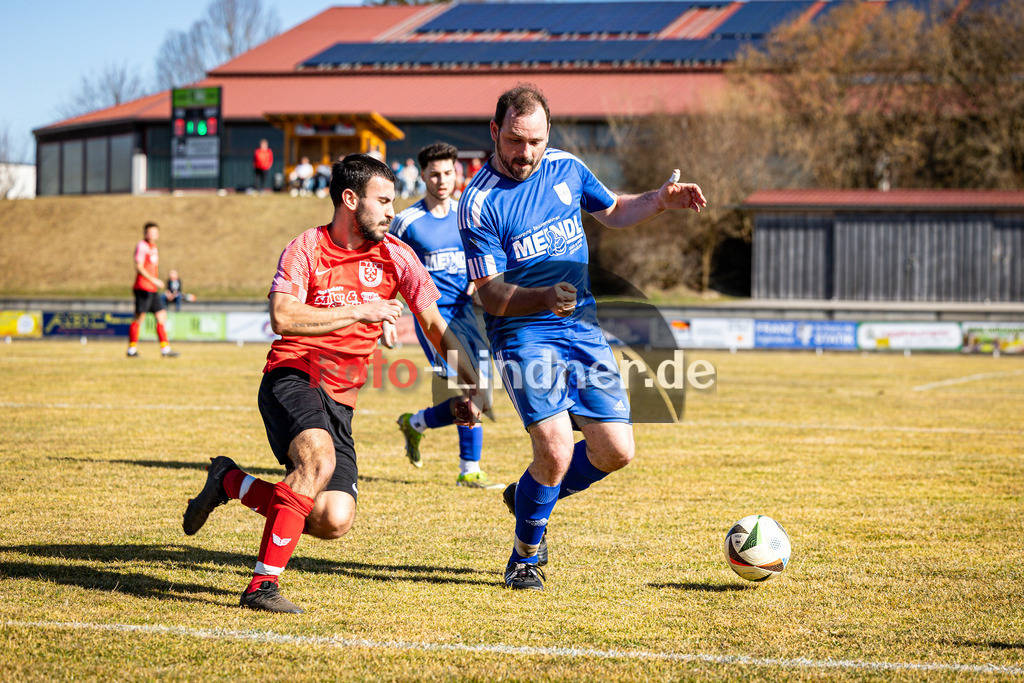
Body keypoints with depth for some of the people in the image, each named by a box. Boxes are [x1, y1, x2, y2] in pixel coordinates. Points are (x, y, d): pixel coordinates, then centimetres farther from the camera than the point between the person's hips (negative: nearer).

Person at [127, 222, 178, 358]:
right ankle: (132, 349, 0)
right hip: (143, 287, -9)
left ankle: (165, 349, 4)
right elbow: (139, 267, -15)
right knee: (140, 317, -7)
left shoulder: (153, 247, 18)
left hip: (153, 289, 9)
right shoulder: (141, 245, -8)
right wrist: (154, 280, -21)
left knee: (162, 316, 4)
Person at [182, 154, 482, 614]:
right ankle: (262, 584, -29)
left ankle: (230, 482, 14)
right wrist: (360, 311, -20)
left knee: (334, 521, -11)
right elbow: (282, 318, -19)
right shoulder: (306, 248, -4)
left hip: (339, 400, 5)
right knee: (319, 456, -36)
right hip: (290, 379, -5)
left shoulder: (395, 256, 6)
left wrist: (471, 385, 0)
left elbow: (435, 326, 12)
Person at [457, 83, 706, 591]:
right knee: (556, 449, -21)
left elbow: (612, 212, 24)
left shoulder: (565, 168, 5)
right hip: (523, 335, -6)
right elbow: (491, 295, -14)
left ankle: (529, 496, 27)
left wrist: (661, 200, 5)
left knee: (616, 452, -1)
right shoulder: (479, 202, -12)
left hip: (583, 327, 6)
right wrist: (546, 297, -31)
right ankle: (525, 556, 3)